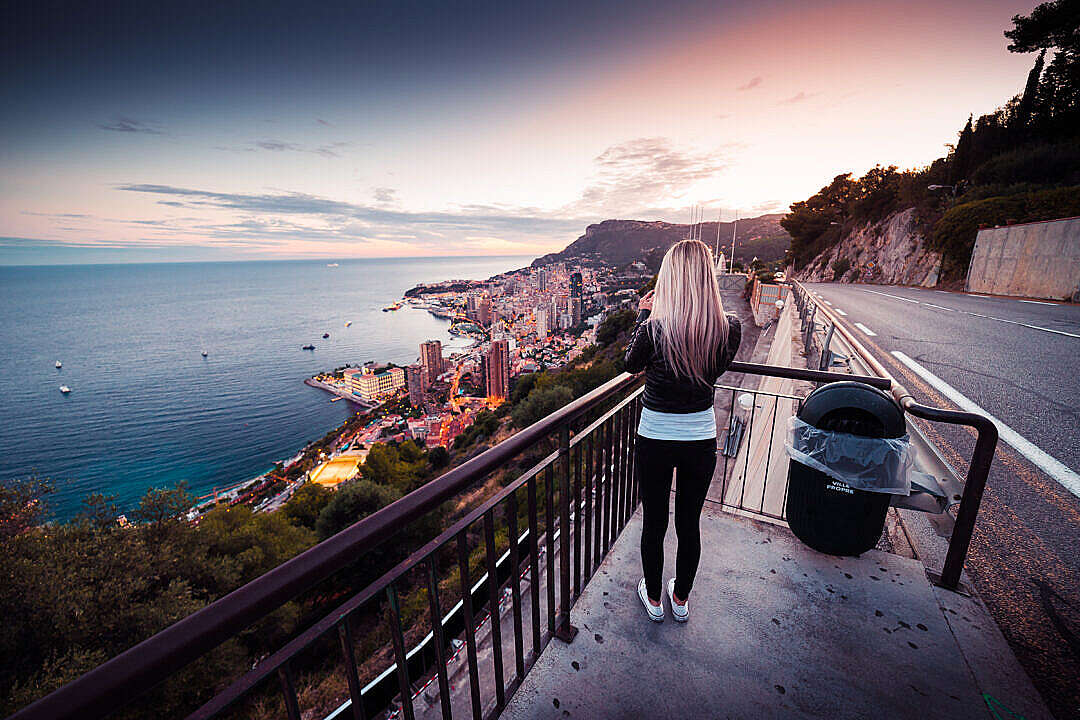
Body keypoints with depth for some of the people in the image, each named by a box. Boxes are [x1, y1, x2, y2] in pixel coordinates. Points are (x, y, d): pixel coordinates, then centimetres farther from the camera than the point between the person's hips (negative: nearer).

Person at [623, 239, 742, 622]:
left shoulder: (654, 327, -21)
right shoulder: (730, 328, -12)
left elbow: (631, 364, -1)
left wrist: (643, 316, 3)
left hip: (655, 440, -3)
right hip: (701, 439, 3)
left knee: (653, 523, 18)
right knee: (689, 524, 22)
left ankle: (653, 599, 41)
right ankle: (681, 599, 44)